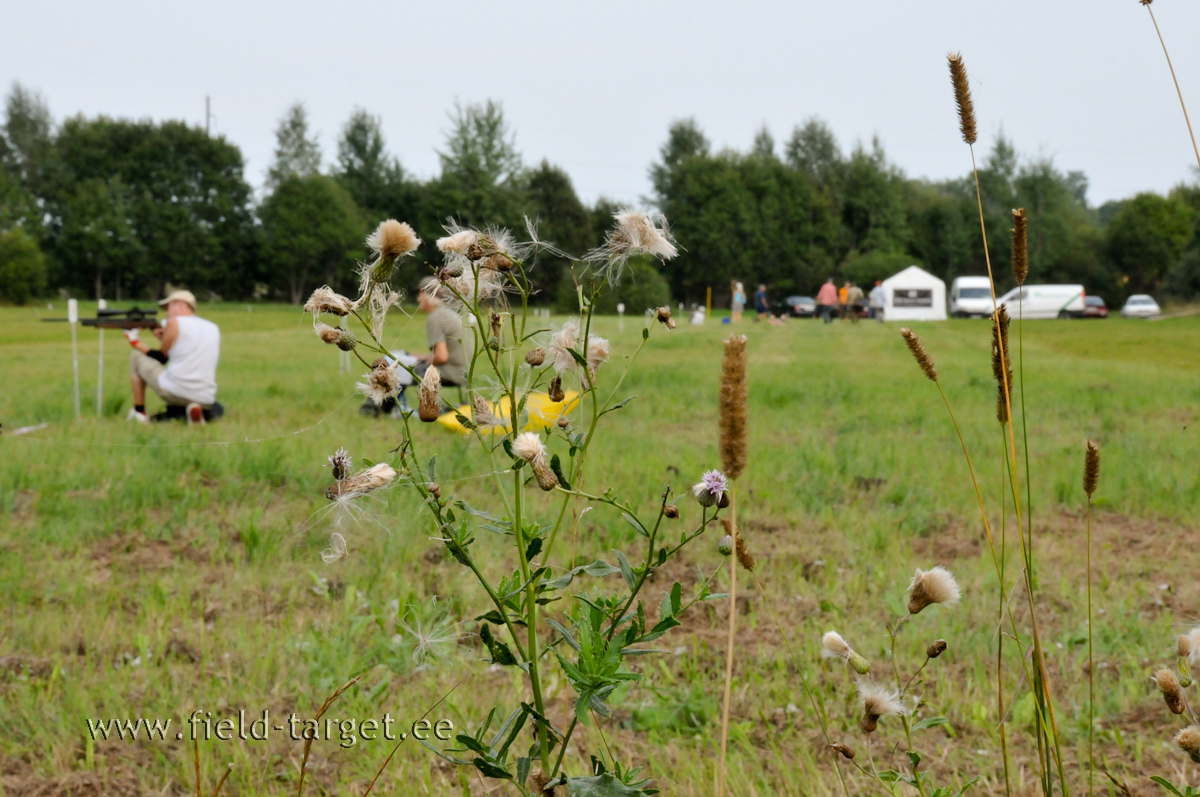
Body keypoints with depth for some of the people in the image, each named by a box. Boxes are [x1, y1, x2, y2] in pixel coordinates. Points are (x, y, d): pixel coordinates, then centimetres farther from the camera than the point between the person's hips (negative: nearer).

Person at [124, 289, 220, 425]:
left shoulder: (175, 323, -1)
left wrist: (135, 342, 22)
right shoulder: (214, 328, 16)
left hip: (173, 392, -4)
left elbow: (161, 357, 9)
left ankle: (139, 413, 18)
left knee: (136, 357, 18)